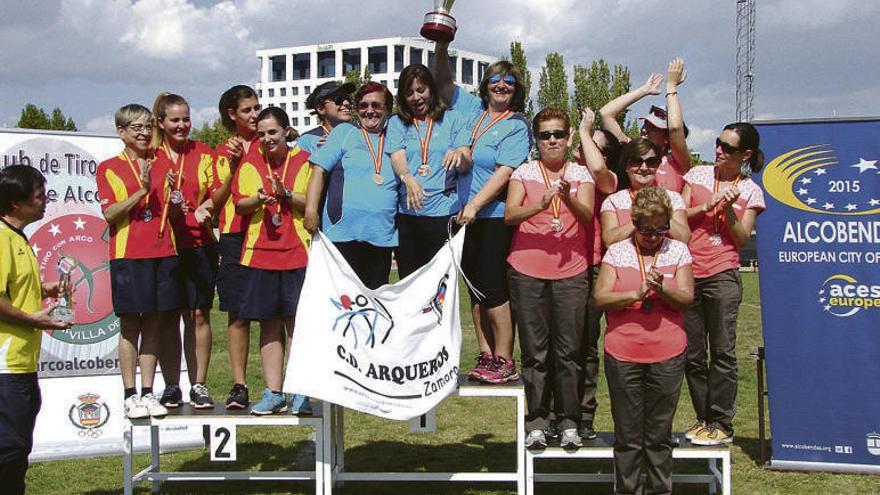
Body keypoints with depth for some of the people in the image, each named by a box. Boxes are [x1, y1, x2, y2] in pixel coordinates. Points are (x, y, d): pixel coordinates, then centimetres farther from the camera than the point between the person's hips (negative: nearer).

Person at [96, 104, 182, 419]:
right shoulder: (109, 168, 3)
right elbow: (110, 214, -7)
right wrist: (142, 191, -17)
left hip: (163, 253, 4)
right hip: (128, 255, -4)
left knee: (154, 325, 5)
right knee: (129, 325, 0)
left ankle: (148, 393, 11)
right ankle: (131, 395, 6)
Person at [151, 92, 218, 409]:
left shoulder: (203, 154, 9)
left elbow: (217, 195, 5)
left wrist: (207, 207, -17)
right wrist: (163, 197, -14)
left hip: (198, 244, 0)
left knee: (199, 314, 0)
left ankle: (199, 386, 7)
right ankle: (171, 387, 12)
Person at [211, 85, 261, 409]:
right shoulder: (223, 153, 15)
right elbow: (217, 200, 7)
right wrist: (233, 167, -3)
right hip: (234, 237, 2)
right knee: (237, 314, 1)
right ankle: (239, 386, 5)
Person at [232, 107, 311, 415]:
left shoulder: (305, 160, 3)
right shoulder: (250, 161, 10)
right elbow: (239, 204, 6)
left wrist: (286, 195, -15)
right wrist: (259, 199, -14)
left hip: (298, 253, -2)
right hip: (260, 253, 2)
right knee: (269, 325, 5)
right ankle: (273, 393, 12)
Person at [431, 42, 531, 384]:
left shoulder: (517, 126, -5)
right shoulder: (472, 108, 12)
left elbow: (505, 172, -16)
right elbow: (442, 82, 16)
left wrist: (474, 205, -24)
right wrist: (442, 46, -1)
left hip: (495, 217, -6)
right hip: (465, 215, 6)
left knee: (492, 288, -7)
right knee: (476, 289, 8)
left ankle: (504, 361, 0)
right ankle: (486, 356, 14)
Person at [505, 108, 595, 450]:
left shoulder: (581, 175, 7)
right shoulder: (524, 173, 6)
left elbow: (587, 215, -9)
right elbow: (510, 214, -9)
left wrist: (568, 199, -29)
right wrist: (540, 205, -27)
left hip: (571, 271, 0)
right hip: (527, 270, 0)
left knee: (569, 349, -1)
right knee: (534, 350, 2)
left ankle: (569, 422, 8)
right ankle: (536, 422, 9)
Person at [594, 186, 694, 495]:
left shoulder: (678, 250, 8)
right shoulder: (617, 252, 5)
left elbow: (686, 298, 1)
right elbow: (600, 298, -3)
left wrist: (662, 288, -17)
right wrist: (636, 294, -15)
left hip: (667, 356, 1)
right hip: (622, 355, 0)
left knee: (660, 433, 7)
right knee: (627, 433, 5)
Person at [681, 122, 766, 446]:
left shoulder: (750, 191, 6)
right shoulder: (698, 175, 10)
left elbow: (742, 238, 1)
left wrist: (728, 209, -13)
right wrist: (709, 204, -9)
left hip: (722, 275, -3)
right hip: (688, 272, 3)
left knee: (722, 351, -6)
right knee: (691, 353, 6)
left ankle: (721, 425, 0)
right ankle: (704, 417, 18)